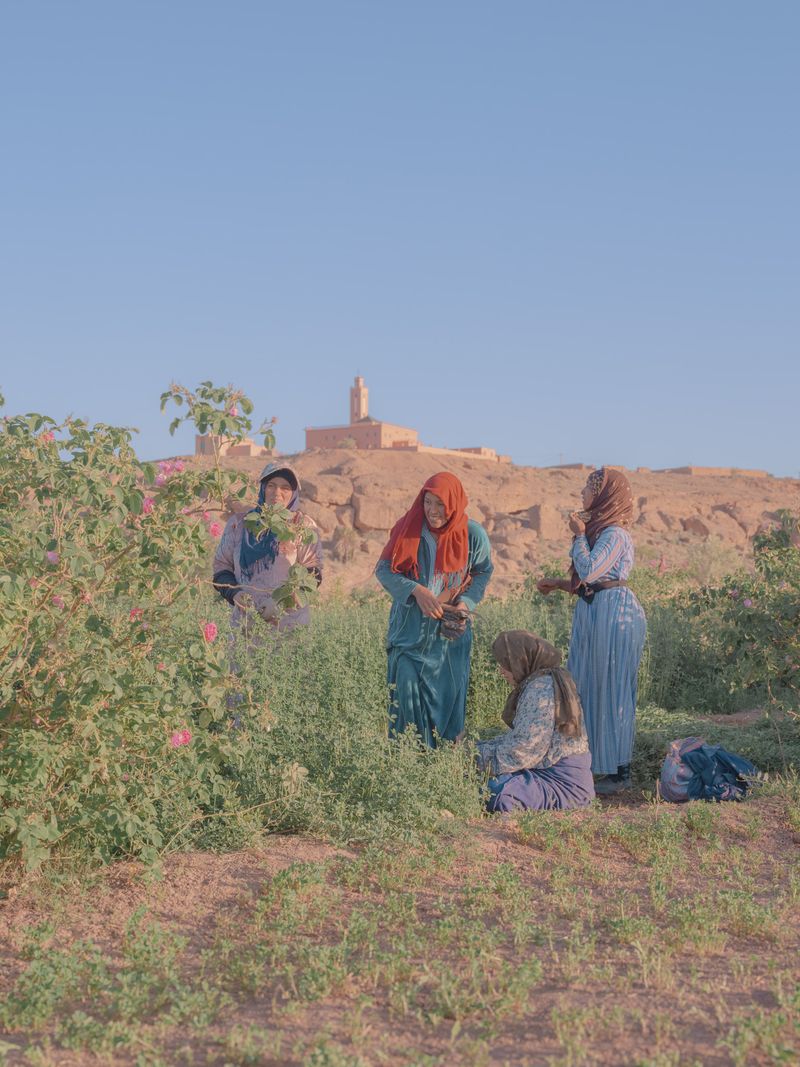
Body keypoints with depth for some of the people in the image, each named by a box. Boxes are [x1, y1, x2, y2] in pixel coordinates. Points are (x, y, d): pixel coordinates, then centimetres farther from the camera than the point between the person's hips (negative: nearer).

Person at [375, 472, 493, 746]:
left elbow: (483, 572, 8)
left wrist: (467, 602, -10)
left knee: (448, 693, 3)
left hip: (451, 631, 0)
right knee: (406, 690, -6)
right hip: (410, 628, 0)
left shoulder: (473, 534, -7)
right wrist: (415, 590, -20)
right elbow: (383, 569, -5)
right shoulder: (409, 528, -8)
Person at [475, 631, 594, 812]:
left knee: (495, 792, -26)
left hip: (564, 782, -10)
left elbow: (523, 748, -21)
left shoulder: (540, 690, -20)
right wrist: (480, 747, 7)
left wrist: (480, 756, -10)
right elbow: (519, 735, 15)